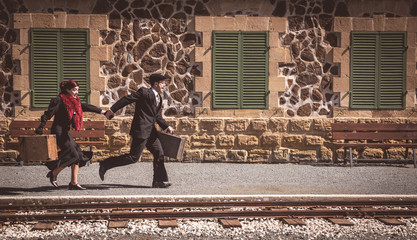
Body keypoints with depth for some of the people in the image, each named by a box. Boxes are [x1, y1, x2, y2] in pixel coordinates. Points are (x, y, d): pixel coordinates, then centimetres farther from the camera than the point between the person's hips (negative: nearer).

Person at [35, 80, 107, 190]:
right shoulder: (59, 100, -10)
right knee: (73, 155, -14)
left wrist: (101, 111, 24)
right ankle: (53, 173, 1)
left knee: (78, 156, 2)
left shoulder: (74, 101, 14)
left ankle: (74, 183, 4)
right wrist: (40, 128, -18)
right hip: (58, 131, -9)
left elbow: (86, 107, 23)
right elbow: (48, 114, -13)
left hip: (65, 132, 9)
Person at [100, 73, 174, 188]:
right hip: (141, 130, -9)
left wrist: (167, 127, 11)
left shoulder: (158, 97, 16)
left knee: (159, 154, 5)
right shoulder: (144, 92, -11)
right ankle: (105, 165, 4)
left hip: (150, 131, 9)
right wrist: (112, 110, -14)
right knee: (133, 157, -6)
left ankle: (158, 181, 12)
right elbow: (127, 99, -12)